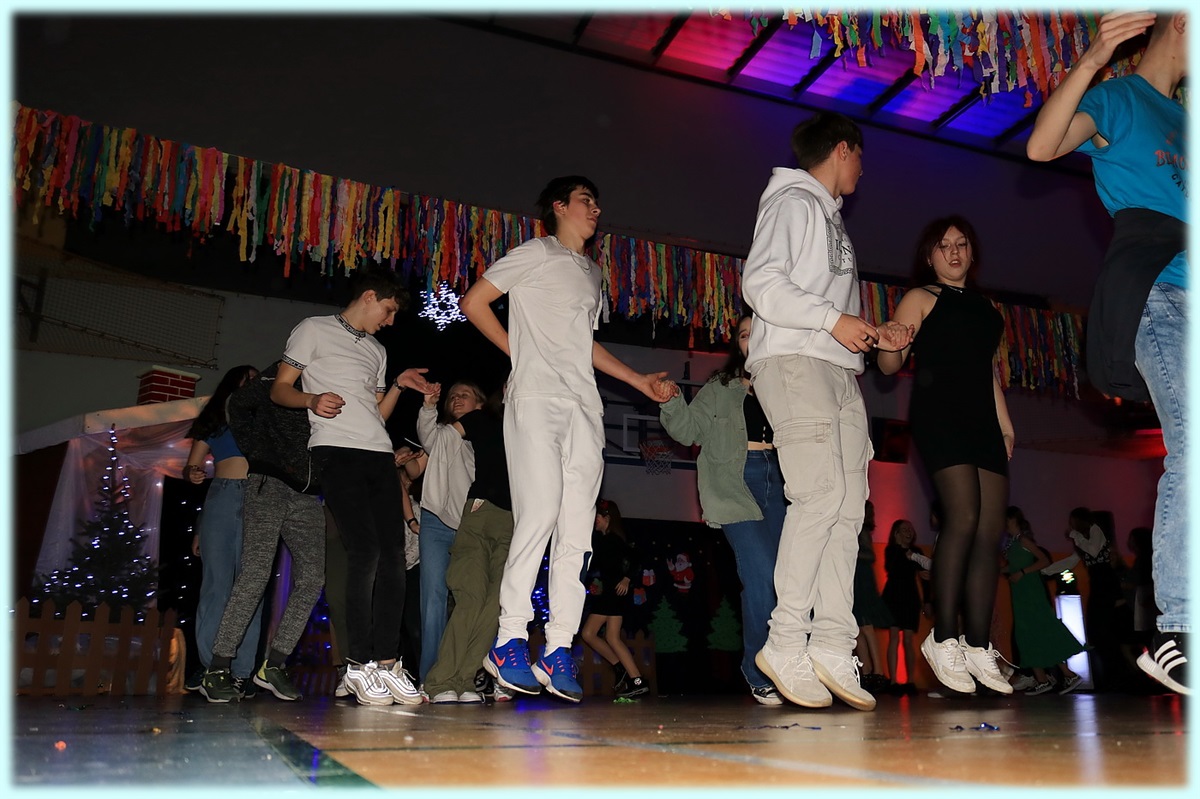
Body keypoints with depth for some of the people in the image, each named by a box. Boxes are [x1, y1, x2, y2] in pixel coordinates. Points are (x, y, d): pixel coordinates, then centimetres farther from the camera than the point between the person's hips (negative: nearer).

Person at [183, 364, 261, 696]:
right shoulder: (214, 420, 21)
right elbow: (192, 465, 17)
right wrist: (192, 473, -4)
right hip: (221, 497, 1)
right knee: (215, 582, -4)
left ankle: (242, 670, -7)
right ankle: (209, 664, 0)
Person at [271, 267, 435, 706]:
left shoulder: (377, 351, 28)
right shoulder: (314, 330, 10)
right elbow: (280, 389, 3)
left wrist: (399, 385, 12)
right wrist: (312, 399, -16)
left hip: (379, 454, 7)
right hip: (336, 450, -6)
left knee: (393, 554, -4)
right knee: (364, 551, -17)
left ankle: (386, 662, 0)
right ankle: (358, 664, -9)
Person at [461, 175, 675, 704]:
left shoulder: (592, 272, 29)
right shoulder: (539, 254, 8)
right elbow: (473, 302, 3)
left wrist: (641, 380, 26)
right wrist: (519, 353, 2)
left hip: (584, 405, 7)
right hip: (537, 397, -6)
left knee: (577, 526, -2)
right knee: (541, 512, -18)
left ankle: (558, 649, -1)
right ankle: (510, 638, -11)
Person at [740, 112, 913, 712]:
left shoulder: (832, 218, 31)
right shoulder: (793, 201, 3)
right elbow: (761, 284, -12)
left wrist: (875, 334, 16)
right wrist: (834, 319, -16)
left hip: (839, 370, 9)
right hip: (794, 361, -9)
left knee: (849, 505, -2)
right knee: (821, 494, -19)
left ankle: (833, 649, -4)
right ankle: (785, 644, -15)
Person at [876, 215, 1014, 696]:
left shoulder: (984, 307, 26)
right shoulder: (920, 299, 8)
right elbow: (888, 365, -1)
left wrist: (1005, 424, 19)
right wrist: (892, 345, -24)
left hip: (982, 420, 6)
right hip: (938, 414, -6)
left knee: (991, 531, -3)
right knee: (963, 518, -20)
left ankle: (978, 647, -2)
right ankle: (943, 639, -12)